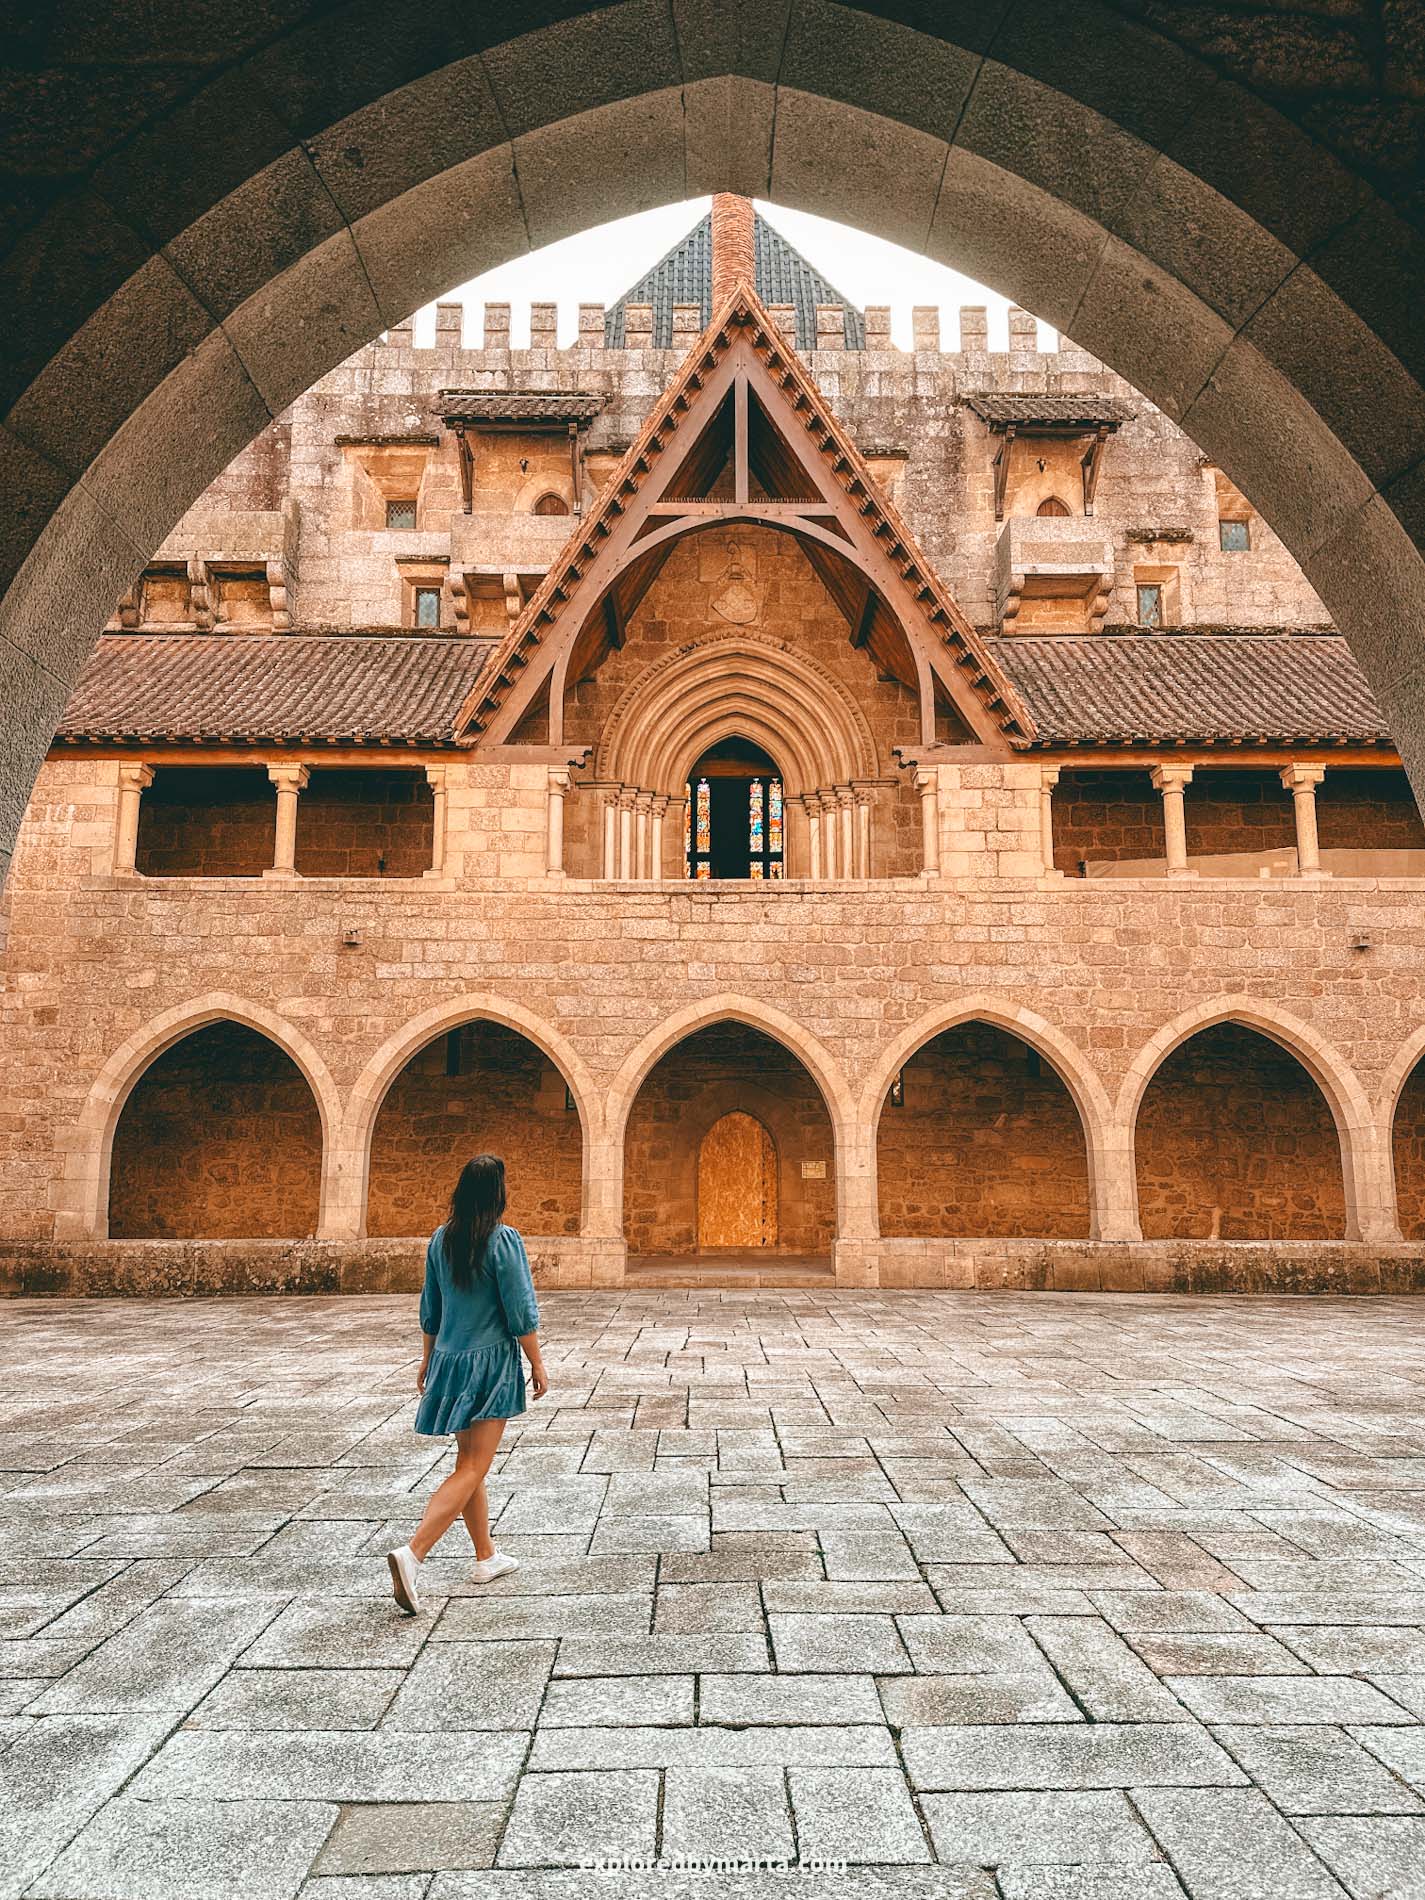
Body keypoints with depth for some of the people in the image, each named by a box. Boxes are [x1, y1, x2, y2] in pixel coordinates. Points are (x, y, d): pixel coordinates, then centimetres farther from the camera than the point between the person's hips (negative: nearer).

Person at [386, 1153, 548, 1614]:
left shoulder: (440, 1240, 4)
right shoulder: (504, 1241, -15)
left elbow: (430, 1311, 12)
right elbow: (521, 1313, -13)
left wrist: (427, 1363, 22)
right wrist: (538, 1364, -3)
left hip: (449, 1360, 7)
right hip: (490, 1364, -7)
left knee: (469, 1463, 17)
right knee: (472, 1469, -3)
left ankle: (486, 1558, 28)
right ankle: (412, 1553, -16)